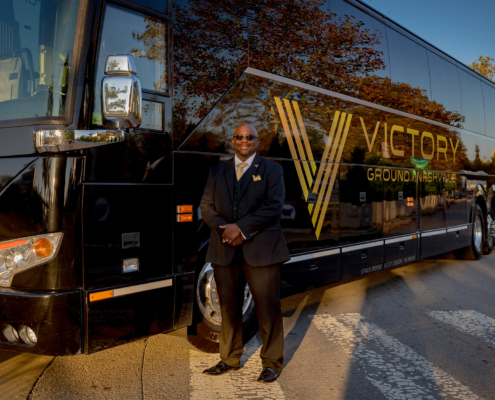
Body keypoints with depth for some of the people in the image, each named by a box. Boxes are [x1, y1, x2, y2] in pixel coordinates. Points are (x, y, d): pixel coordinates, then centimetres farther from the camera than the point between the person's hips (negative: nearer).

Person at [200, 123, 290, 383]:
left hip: (260, 251, -3)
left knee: (268, 308, 2)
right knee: (228, 308, 12)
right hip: (225, 251, 4)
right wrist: (224, 230, -10)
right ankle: (229, 359, 27)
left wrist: (241, 228, -15)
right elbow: (206, 206, 8)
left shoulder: (271, 169, 5)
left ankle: (271, 362, 16)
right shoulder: (218, 171, 16)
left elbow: (274, 206, -7)